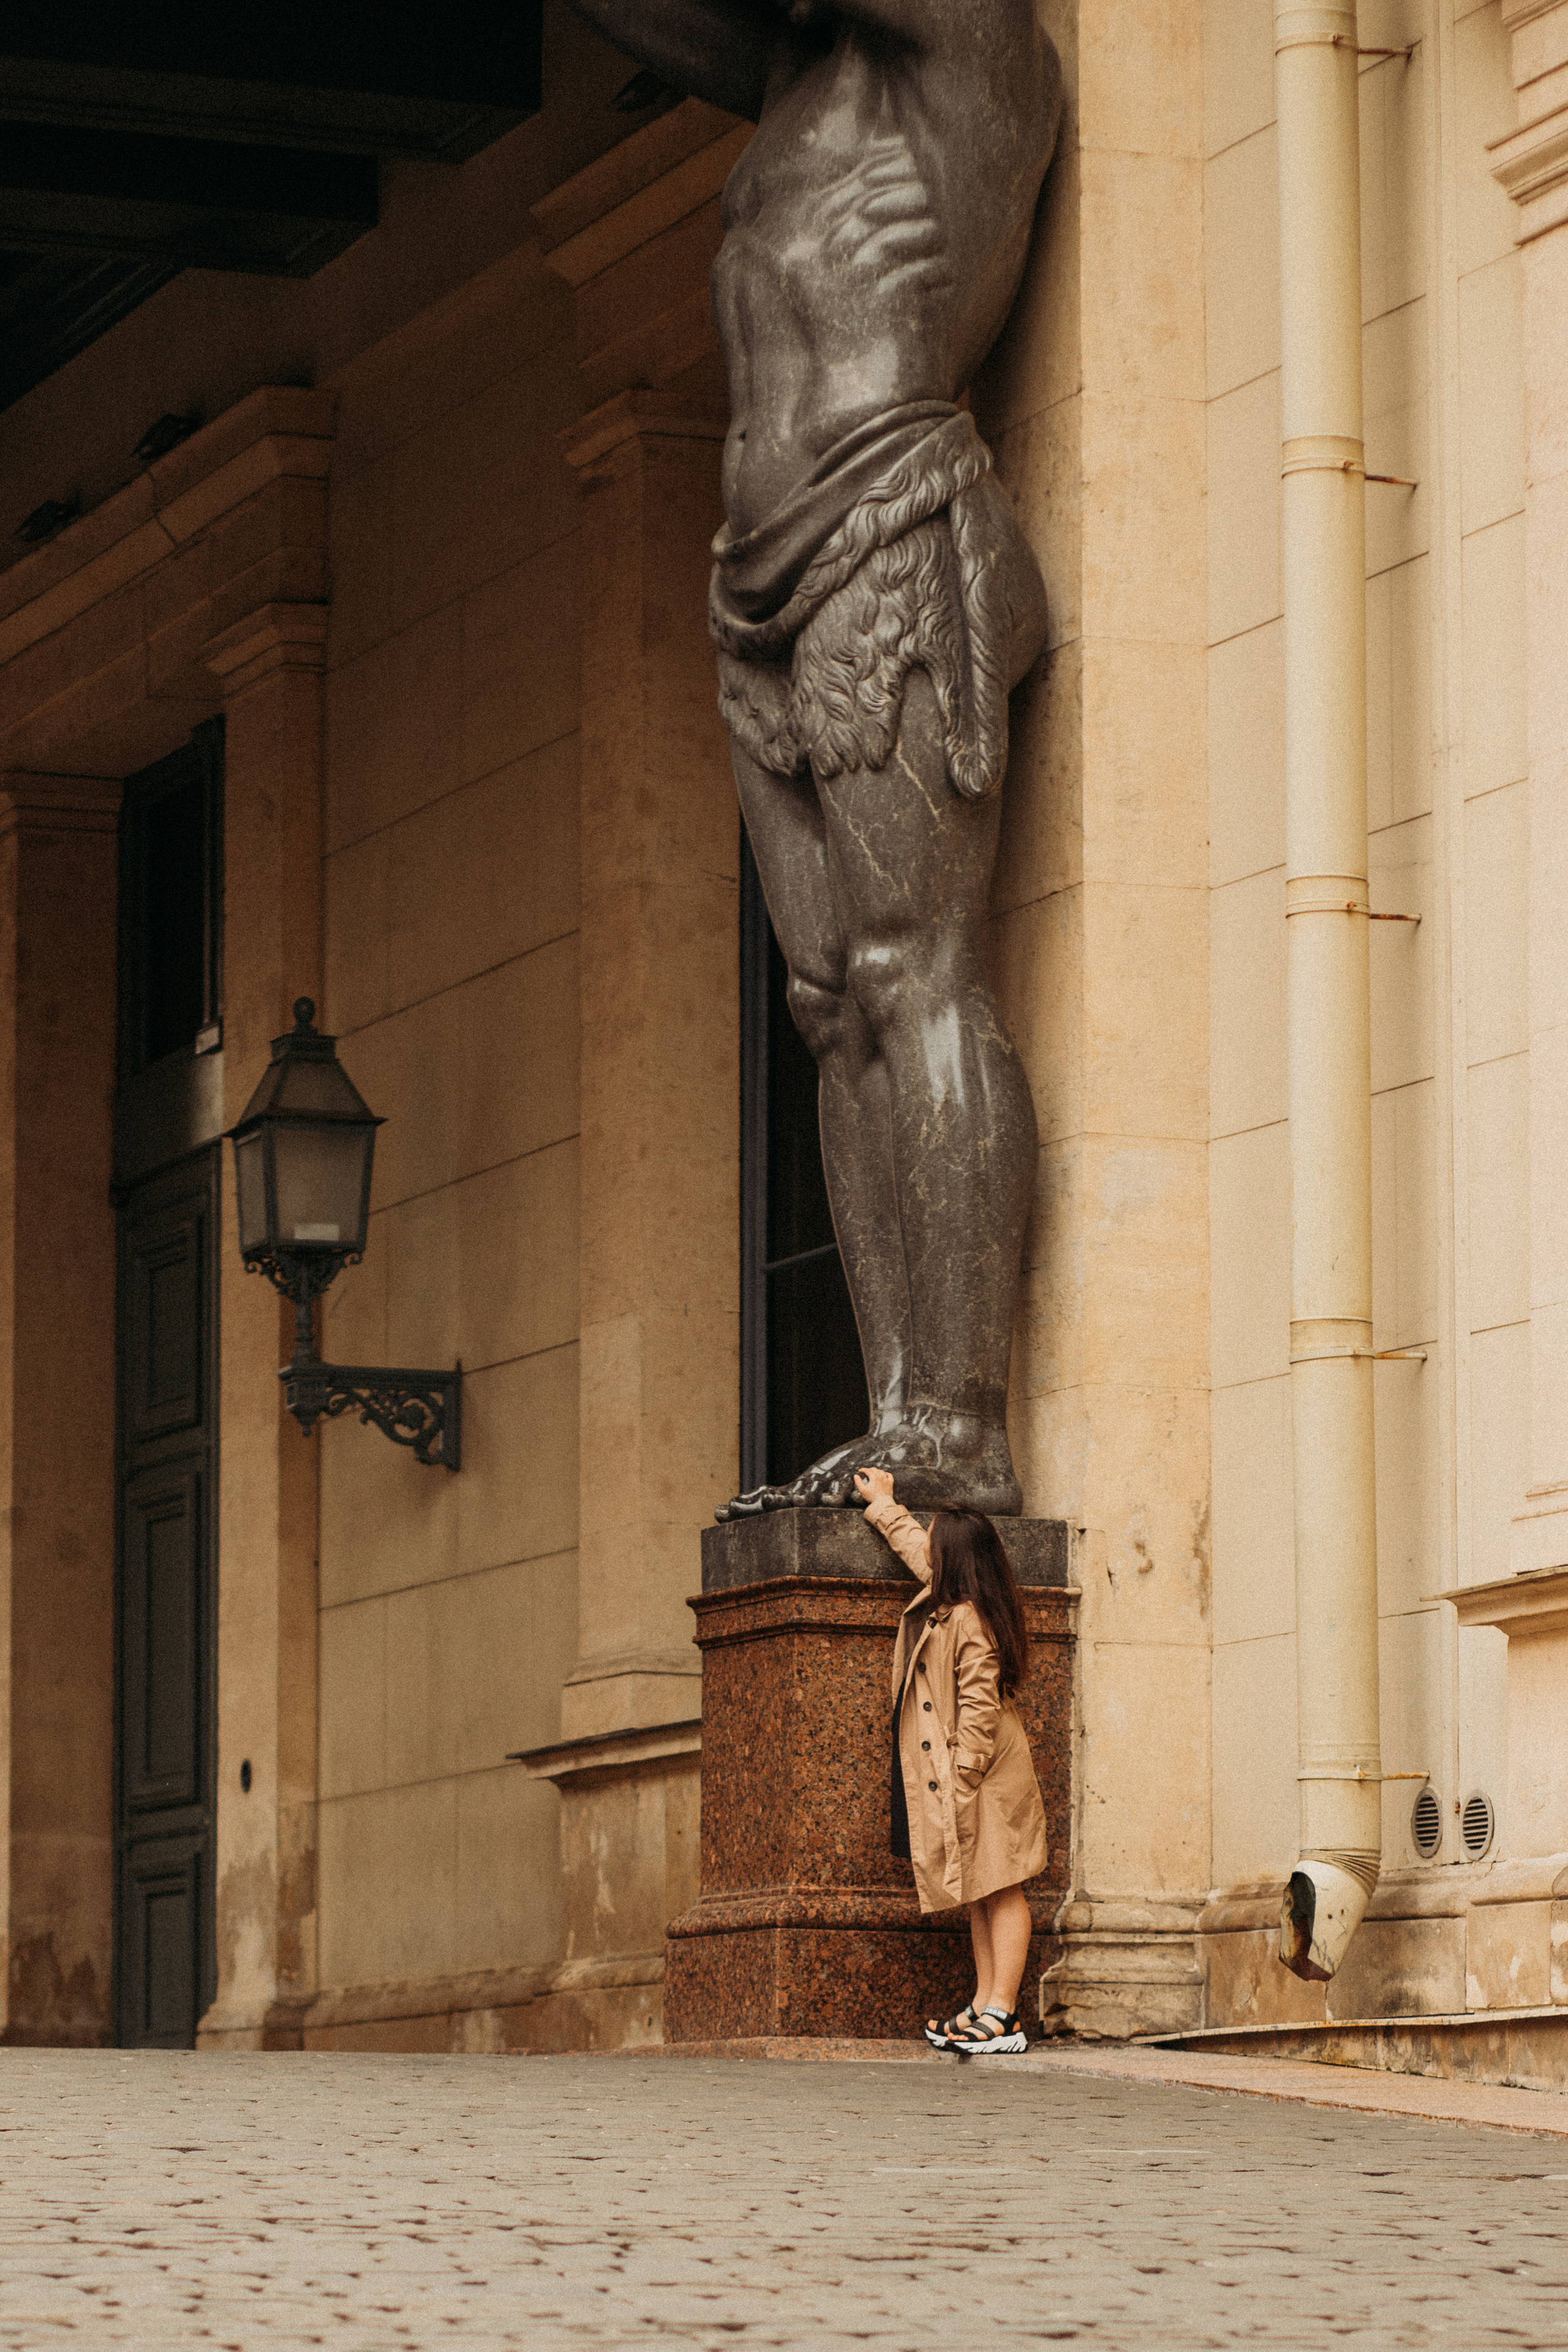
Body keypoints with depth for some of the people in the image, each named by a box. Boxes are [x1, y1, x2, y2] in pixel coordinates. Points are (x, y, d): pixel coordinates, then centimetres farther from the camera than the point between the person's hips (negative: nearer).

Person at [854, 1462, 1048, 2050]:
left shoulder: (969, 1622, -18)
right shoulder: (941, 1602, 10)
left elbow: (979, 1711, -21)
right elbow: (915, 1551, 33)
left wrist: (961, 1784, -22)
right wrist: (884, 1507, 47)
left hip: (984, 1781, -10)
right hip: (959, 1783, 10)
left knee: (999, 1892, -9)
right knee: (980, 1896, 9)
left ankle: (1002, 2017, -13)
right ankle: (984, 2005, 10)